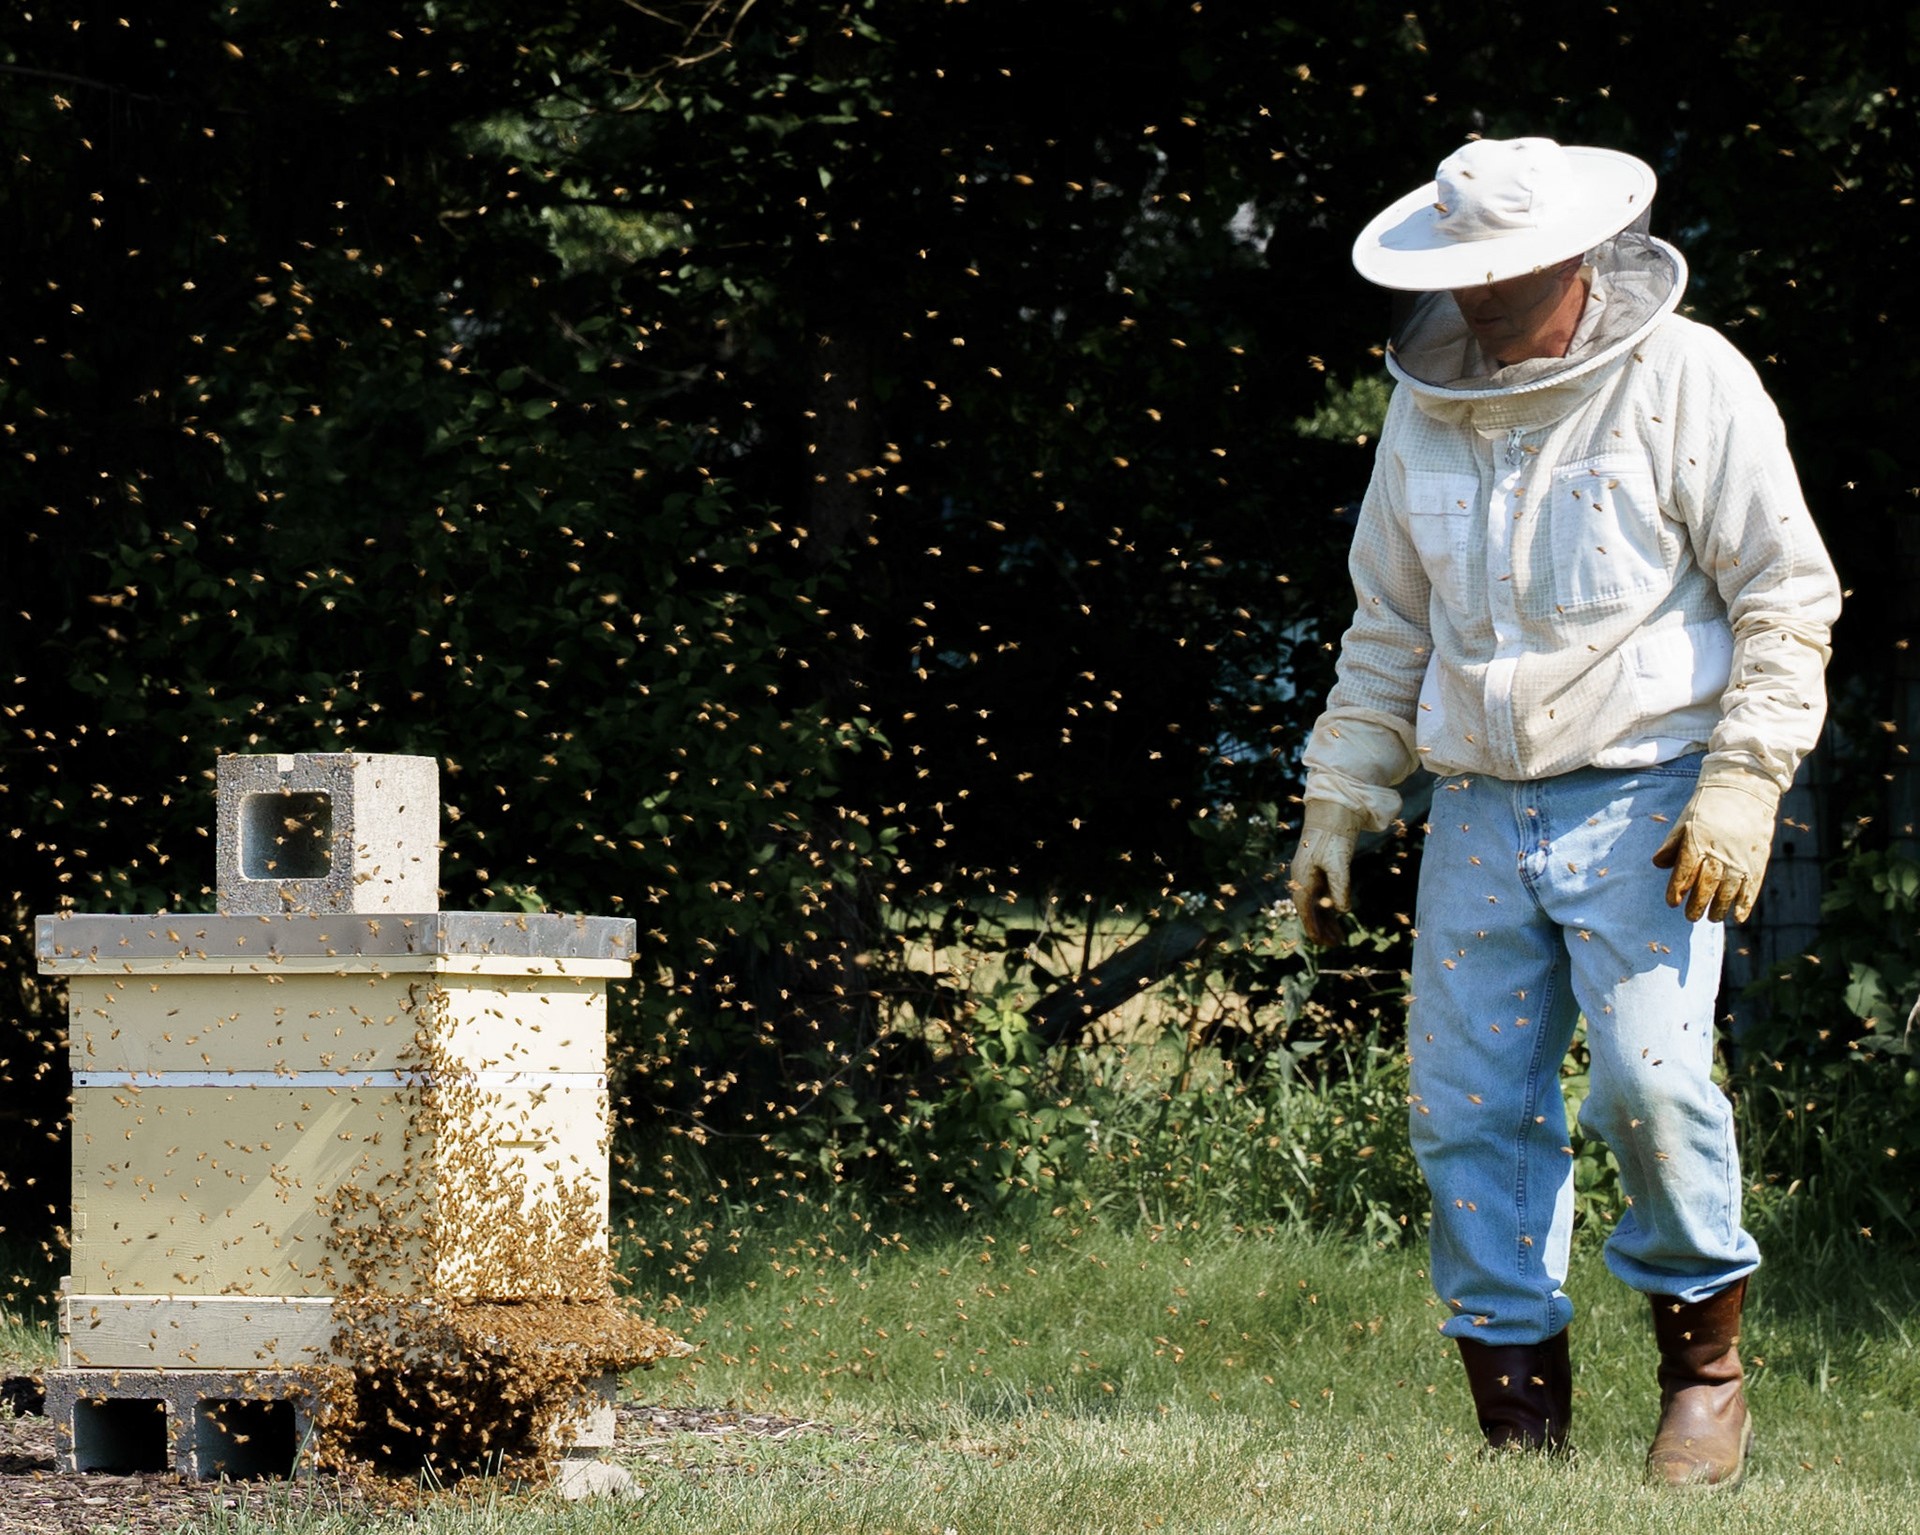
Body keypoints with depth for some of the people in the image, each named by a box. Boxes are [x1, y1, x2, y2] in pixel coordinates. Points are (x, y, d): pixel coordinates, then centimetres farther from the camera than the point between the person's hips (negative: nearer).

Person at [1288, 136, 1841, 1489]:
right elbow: (1391, 627, 22)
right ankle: (1521, 1415, 6)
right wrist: (1338, 806, 16)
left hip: (1644, 801, -5)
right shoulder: (1430, 411, 12)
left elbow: (1789, 598, -4)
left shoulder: (1686, 384, -5)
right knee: (1469, 1107, -2)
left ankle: (1706, 1352, 1)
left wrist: (1743, 788, -13)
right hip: (1481, 808, 5)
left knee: (1649, 1079, -21)